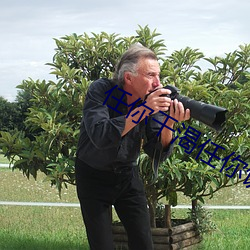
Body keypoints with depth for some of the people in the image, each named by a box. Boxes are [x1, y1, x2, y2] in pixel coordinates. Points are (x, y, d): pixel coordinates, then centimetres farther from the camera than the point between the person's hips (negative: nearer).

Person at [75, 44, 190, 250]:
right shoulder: (101, 90, -21)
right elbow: (101, 137, -36)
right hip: (93, 176, -3)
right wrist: (144, 110, -38)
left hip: (128, 175, 4)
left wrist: (169, 122, -30)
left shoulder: (153, 100, -10)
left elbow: (158, 153, -12)